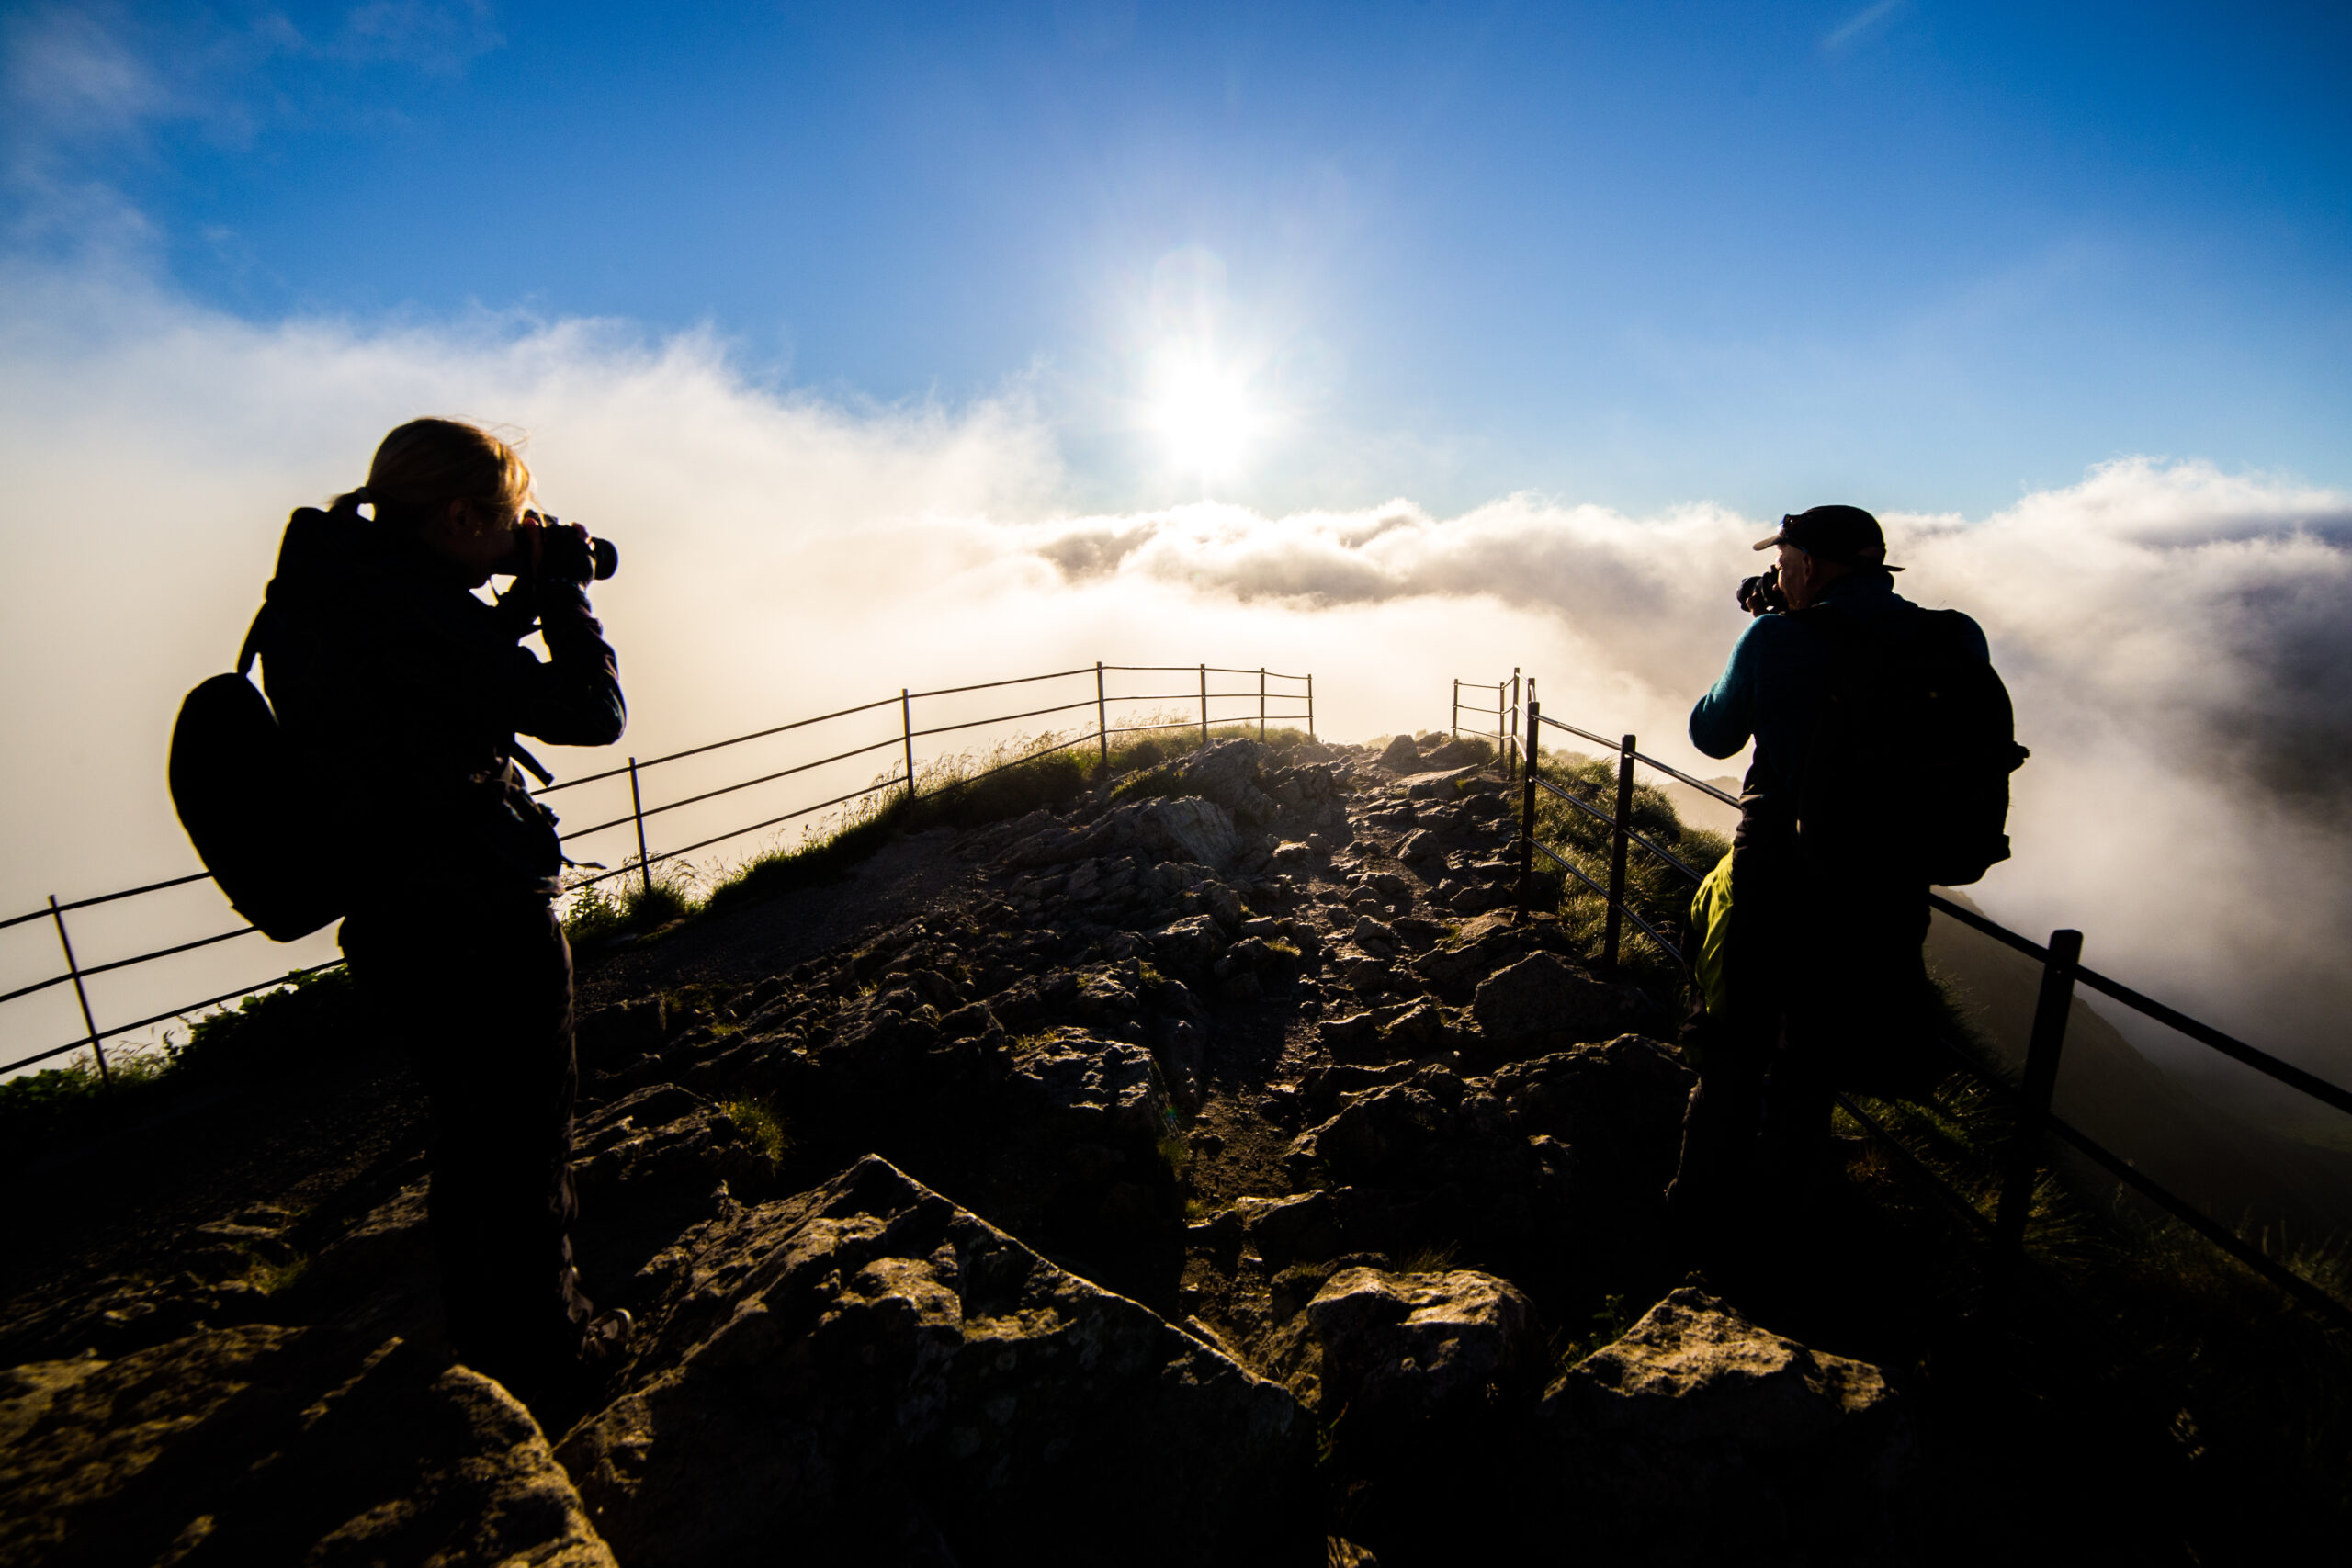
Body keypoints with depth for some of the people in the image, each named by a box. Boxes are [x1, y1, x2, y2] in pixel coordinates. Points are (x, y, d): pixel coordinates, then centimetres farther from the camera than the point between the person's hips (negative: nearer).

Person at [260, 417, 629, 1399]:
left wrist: (521, 604, 7)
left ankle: (481, 1329, 44)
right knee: (526, 1141, 9)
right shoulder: (407, 605, -22)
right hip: (481, 918, -9)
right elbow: (591, 714, -22)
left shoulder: (324, 589, 6)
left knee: (469, 1130, 25)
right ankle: (540, 1346, 28)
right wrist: (560, 595, -9)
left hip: (392, 921, 10)